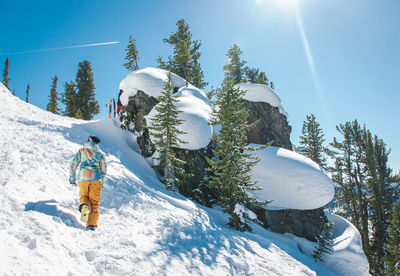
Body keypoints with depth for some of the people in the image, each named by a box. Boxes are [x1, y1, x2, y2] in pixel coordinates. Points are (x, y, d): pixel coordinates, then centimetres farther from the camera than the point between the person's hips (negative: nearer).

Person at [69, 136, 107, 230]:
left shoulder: (81, 151, 12)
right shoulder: (100, 153, 12)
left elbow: (73, 165, 10)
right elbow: (104, 170, 10)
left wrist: (72, 179, 20)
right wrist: (102, 182, 22)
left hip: (83, 178, 1)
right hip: (96, 179, 0)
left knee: (84, 196, 22)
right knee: (94, 202, 5)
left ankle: (84, 206, -12)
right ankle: (92, 223, -7)